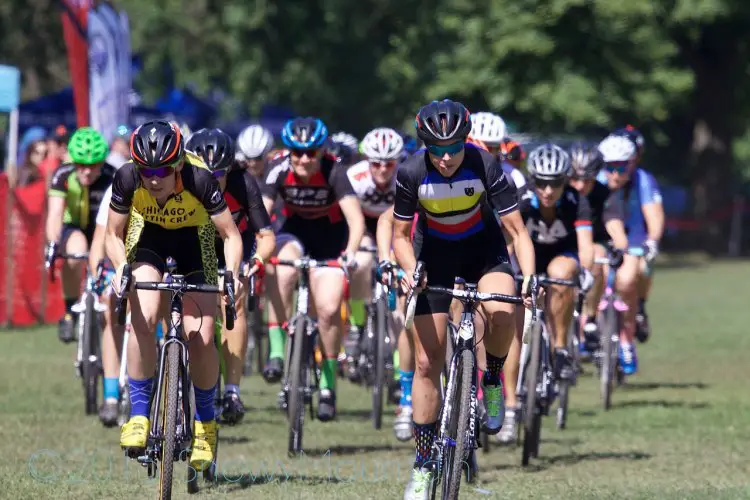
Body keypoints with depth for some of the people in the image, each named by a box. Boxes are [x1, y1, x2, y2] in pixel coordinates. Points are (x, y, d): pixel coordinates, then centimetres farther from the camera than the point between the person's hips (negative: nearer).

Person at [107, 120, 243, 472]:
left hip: (194, 239, -1)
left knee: (201, 337, -12)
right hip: (148, 235, 1)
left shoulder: (200, 179, -34)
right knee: (143, 320, -24)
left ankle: (204, 423, 10)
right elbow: (113, 235, -14)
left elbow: (231, 235, -23)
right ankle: (139, 416, -13)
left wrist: (232, 273, -40)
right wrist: (121, 267, -32)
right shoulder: (127, 178, -29)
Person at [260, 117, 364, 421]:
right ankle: (277, 351, -27)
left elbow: (355, 218, -32)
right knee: (282, 273, -34)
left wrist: (351, 251, -49)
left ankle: (328, 385, 2)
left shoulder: (333, 172, -25)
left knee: (329, 310, -15)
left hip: (331, 237, -1)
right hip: (295, 231, 1)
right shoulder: (279, 170, -21)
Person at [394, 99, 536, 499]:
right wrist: (410, 271, -27)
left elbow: (517, 230, -20)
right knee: (427, 363, -3)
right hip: (436, 254, 1)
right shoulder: (411, 174, -22)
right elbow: (401, 236, -8)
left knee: (501, 313, -34)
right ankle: (424, 463, 9)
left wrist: (529, 277, -36)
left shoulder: (485, 167, -25)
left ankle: (493, 380, -3)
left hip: (483, 249, -1)